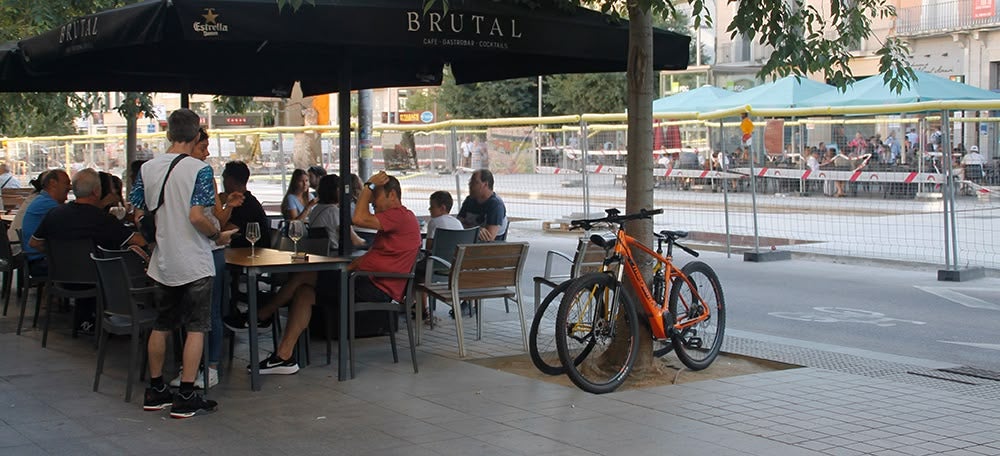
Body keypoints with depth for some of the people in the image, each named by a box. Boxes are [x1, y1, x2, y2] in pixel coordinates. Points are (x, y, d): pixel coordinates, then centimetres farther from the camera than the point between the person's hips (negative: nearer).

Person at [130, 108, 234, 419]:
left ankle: (155, 391, 24)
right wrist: (219, 236, -4)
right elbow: (196, 216, -21)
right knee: (196, 328, 1)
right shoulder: (199, 169, -13)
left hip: (162, 262, 6)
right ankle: (186, 398, 0)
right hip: (194, 263, -5)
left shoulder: (147, 169, 3)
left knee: (161, 326, 16)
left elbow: (136, 213, 5)